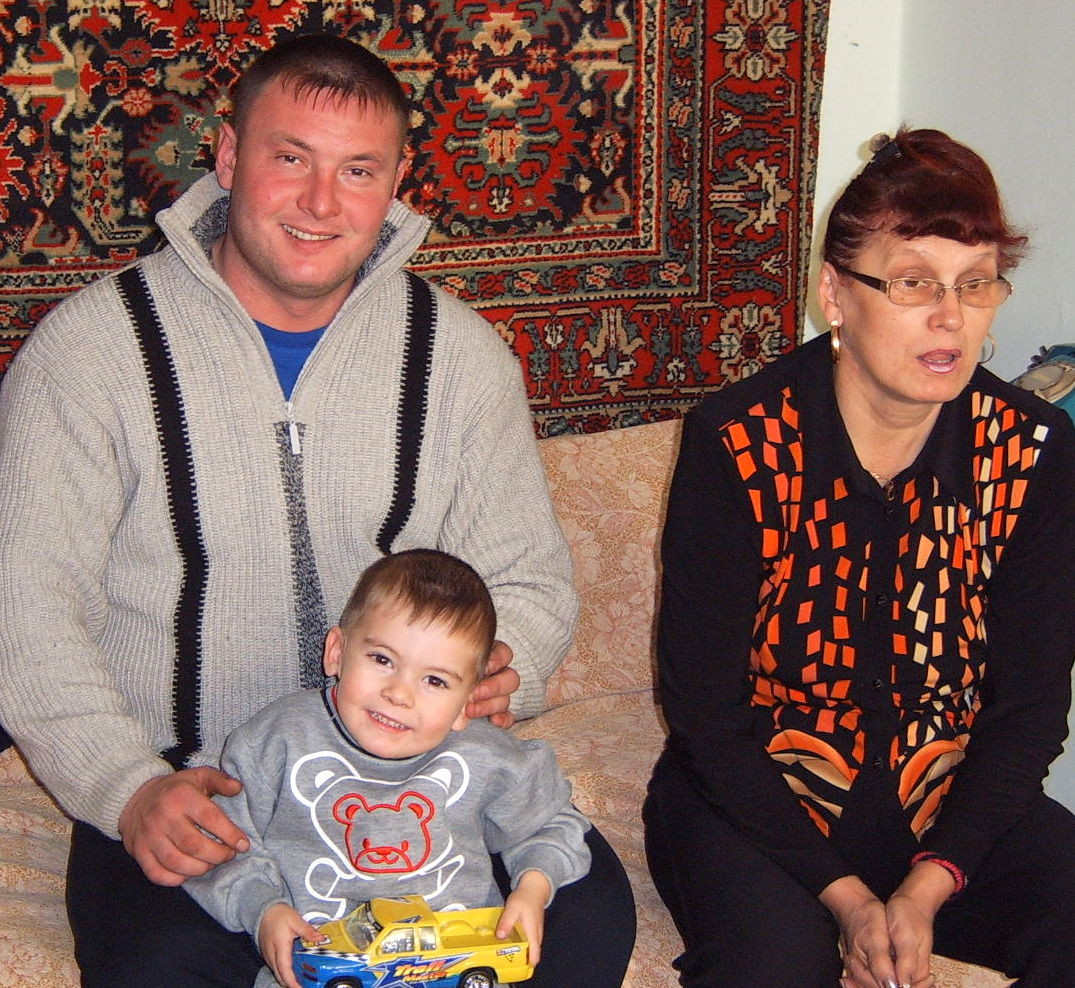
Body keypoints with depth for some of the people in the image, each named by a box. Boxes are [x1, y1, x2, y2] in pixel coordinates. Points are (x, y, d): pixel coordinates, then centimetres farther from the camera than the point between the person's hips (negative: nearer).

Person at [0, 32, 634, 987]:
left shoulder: (460, 351, 6)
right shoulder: (92, 345, -4)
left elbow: (529, 572, 11)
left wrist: (504, 669, -13)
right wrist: (129, 789, -20)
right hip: (181, 793, -3)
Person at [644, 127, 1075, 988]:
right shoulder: (738, 445, -14)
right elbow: (705, 710, -11)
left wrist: (928, 888, -14)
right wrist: (841, 893, -17)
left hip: (950, 811, 4)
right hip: (755, 807, -3)